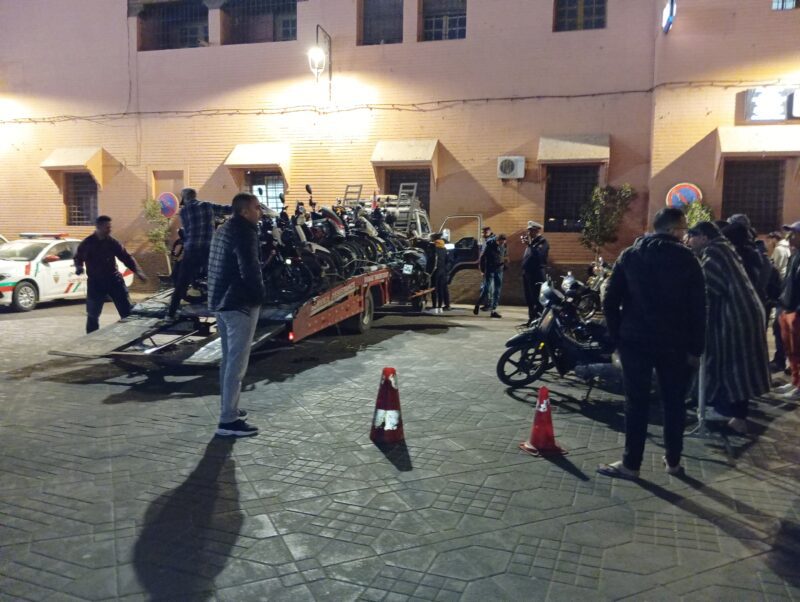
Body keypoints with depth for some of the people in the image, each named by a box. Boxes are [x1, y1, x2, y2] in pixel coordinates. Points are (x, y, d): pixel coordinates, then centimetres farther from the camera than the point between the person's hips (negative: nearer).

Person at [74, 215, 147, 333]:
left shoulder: (113, 242, 0)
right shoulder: (86, 243, -2)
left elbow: (126, 257, -1)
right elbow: (78, 258, 12)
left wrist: (137, 271, -14)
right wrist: (79, 267, -10)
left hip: (114, 279, 1)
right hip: (95, 282, -1)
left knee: (126, 311, 1)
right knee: (93, 314, 5)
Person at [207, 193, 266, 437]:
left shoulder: (223, 230, 15)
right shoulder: (245, 232, -16)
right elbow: (250, 270, -23)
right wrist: (260, 296, -9)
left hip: (222, 300, 10)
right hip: (241, 303, -10)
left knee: (228, 359, 18)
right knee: (237, 363, -7)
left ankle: (228, 409, 28)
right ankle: (228, 420, -4)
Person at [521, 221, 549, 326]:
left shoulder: (543, 241, -8)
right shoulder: (532, 241, 19)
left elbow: (538, 254, -26)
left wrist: (529, 245, -27)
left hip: (537, 274, -9)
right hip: (527, 273, 9)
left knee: (536, 299, -11)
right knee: (529, 298, 13)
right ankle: (531, 319, 21)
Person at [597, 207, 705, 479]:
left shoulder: (629, 255, 3)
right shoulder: (686, 259, -4)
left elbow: (610, 300, -1)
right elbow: (698, 307, -7)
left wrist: (616, 335, 5)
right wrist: (695, 348, -1)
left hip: (635, 340, 1)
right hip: (674, 343, -1)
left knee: (637, 402, 4)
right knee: (674, 402, 11)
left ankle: (631, 463, 9)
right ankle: (673, 461, 21)